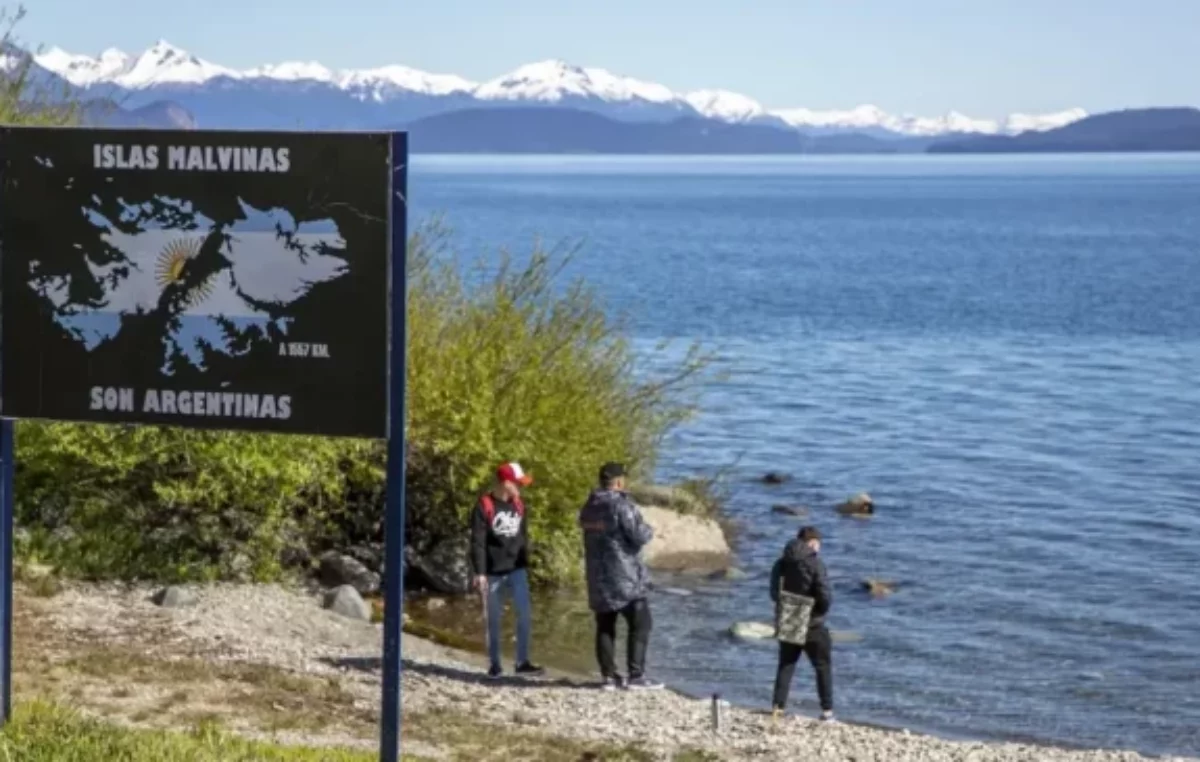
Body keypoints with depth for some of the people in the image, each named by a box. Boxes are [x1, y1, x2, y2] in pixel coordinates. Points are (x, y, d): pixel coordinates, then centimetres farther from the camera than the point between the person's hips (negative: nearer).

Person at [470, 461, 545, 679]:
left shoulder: (518, 504, 7)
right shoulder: (484, 506, -11)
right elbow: (477, 542, -12)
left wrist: (525, 563, 16)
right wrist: (479, 573, -15)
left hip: (516, 570, 4)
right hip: (493, 572, -4)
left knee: (524, 613, -6)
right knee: (494, 619, 5)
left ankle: (522, 662, 0)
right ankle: (494, 664, 15)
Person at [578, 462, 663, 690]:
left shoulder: (589, 507, 10)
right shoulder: (621, 504, -16)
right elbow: (639, 535, -19)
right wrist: (649, 531, 4)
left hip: (598, 579, 8)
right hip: (624, 577, -8)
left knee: (605, 627, 10)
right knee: (640, 625, -1)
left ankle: (608, 675, 9)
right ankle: (636, 676, -6)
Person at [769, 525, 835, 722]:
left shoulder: (782, 563, 3)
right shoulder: (815, 564, -15)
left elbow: (774, 593, 8)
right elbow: (824, 596, -18)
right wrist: (822, 609, 2)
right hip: (812, 624, -5)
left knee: (786, 665, 13)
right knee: (823, 666, 8)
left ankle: (778, 706, 6)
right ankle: (827, 710, 8)